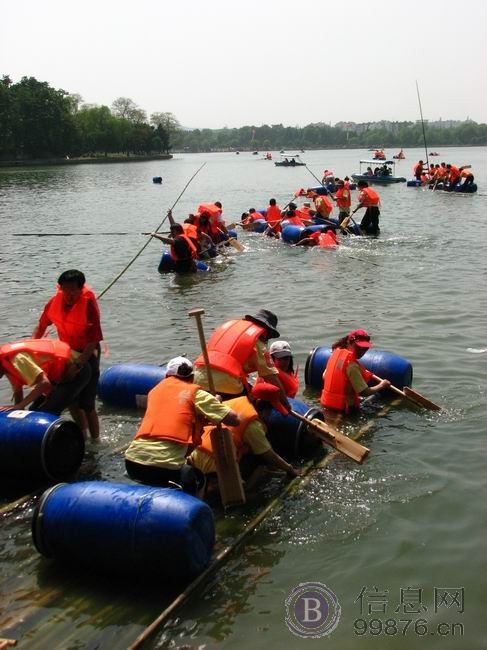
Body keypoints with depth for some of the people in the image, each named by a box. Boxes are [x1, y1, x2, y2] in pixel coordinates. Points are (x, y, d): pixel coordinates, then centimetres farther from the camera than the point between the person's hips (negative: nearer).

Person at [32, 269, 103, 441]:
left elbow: (93, 341, -28)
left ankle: (95, 440, 12)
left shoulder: (88, 305, -27)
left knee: (86, 403, -6)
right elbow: (41, 325, 4)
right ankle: (83, 434, 37)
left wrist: (77, 364, -36)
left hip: (87, 354, -6)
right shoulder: (55, 302, -12)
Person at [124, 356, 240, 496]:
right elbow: (235, 420, 4)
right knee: (197, 479, 27)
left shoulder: (155, 390, 19)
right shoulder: (195, 393, 5)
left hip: (132, 462, 4)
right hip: (165, 467, -4)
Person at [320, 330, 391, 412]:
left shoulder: (336, 353, 3)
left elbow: (325, 377, 13)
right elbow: (364, 392, -20)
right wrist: (381, 385, -4)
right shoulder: (352, 365, -21)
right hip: (342, 407, -8)